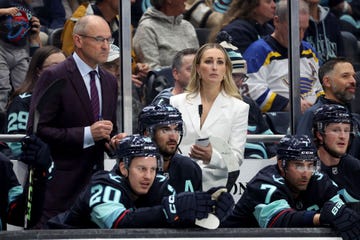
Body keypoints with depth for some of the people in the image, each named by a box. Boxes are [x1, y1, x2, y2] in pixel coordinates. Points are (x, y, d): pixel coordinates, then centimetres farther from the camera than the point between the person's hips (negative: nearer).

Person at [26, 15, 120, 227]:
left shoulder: (109, 81, 15)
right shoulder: (54, 78, -8)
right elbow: (36, 130, -15)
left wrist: (113, 141, 0)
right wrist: (87, 134, -20)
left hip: (95, 181, 7)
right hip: (59, 185, -6)